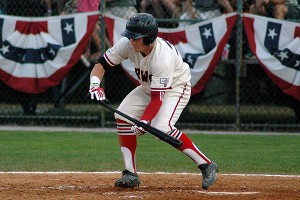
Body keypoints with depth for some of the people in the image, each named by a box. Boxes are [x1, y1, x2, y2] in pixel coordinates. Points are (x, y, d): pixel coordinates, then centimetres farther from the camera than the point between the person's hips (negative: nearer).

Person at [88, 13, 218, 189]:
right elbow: (102, 63, -13)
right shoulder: (127, 44, -22)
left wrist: (144, 122, -48)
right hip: (148, 87, 7)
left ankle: (207, 165, -20)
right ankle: (131, 175, -4)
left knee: (162, 127, -28)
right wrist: (95, 84, -33)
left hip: (176, 87, -7)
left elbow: (157, 99, -35)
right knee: (122, 116, -10)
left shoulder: (163, 57, -37)